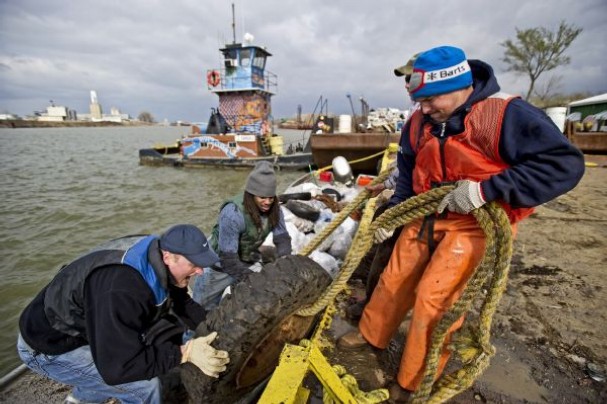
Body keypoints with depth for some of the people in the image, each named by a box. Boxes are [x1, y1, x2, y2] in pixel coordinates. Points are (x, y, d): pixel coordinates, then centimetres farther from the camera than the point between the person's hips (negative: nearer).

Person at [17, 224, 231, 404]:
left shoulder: (155, 262, -13)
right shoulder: (120, 290, -39)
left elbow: (180, 301, 1)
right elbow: (118, 367, -35)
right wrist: (185, 352, -35)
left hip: (79, 326, 8)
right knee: (144, 385, -17)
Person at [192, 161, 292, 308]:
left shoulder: (274, 209, -18)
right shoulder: (233, 213, -35)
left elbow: (283, 240, -12)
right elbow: (228, 259, -34)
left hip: (250, 262, 4)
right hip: (220, 264, -4)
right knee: (203, 308, 14)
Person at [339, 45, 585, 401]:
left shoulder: (506, 115, -20)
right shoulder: (420, 122, 0)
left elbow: (565, 164, -23)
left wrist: (486, 189, -31)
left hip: (472, 223, -6)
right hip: (426, 216, 6)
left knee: (434, 298, -8)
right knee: (395, 279, 12)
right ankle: (371, 333, 38)